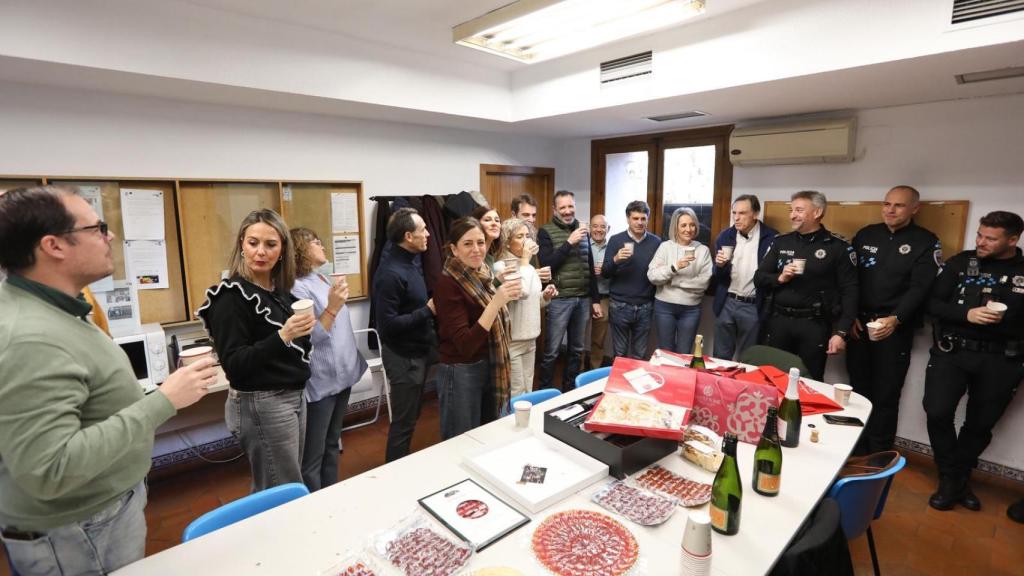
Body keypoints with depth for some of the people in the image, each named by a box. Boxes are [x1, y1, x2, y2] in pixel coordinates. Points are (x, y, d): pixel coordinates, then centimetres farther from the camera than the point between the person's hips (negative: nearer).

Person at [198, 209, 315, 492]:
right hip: (261, 405, -7)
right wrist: (282, 336, -30)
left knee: (274, 492, 19)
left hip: (293, 396, 7)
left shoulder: (281, 291, 6)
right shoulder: (232, 295, -15)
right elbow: (234, 366, -20)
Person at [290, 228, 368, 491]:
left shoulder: (325, 280, 8)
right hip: (320, 382, -9)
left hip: (341, 376, 9)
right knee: (313, 456, 5)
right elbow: (306, 340, -24)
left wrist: (353, 361, 20)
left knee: (332, 445, 21)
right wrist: (331, 308, -32)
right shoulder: (298, 288, -17)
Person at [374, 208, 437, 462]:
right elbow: (388, 325, -26)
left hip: (418, 351, 10)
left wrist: (431, 306, -1)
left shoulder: (410, 264, 7)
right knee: (403, 423, 5)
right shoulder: (391, 274, -23)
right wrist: (428, 311, -21)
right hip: (404, 357, -9)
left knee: (410, 418, 22)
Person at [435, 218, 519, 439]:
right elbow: (465, 345, -27)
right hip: (461, 374, -7)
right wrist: (496, 301, -32)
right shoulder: (448, 284, -19)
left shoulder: (482, 275, 4)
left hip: (489, 368, 8)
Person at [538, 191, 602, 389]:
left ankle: (570, 390, 29)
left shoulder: (582, 231, 12)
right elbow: (546, 265, -16)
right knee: (551, 351, 0)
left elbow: (590, 267, 15)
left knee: (577, 350, 14)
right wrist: (569, 242, -20)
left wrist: (595, 299, 12)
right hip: (559, 300, -5)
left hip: (583, 299, 6)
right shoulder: (546, 232, -5)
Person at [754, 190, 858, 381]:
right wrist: (780, 278, -12)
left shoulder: (838, 247, -2)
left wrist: (841, 332, -10)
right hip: (779, 321, 3)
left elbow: (849, 292, -5)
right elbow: (759, 279, 8)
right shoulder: (781, 242, 7)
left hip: (814, 325, -3)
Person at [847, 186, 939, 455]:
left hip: (895, 328, -3)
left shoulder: (926, 242, -1)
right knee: (859, 389, 10)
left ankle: (879, 456, 18)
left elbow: (920, 288, -10)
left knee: (886, 395, 4)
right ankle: (857, 449, 23)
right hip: (858, 324, 3)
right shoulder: (865, 235, 8)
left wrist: (895, 319, -23)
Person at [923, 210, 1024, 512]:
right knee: (938, 413, -10)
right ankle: (950, 480, 11)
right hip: (952, 352, -1)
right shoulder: (961, 262, 2)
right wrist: (967, 314, -17)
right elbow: (933, 303, -2)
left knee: (981, 424, 11)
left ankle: (959, 478, 31)